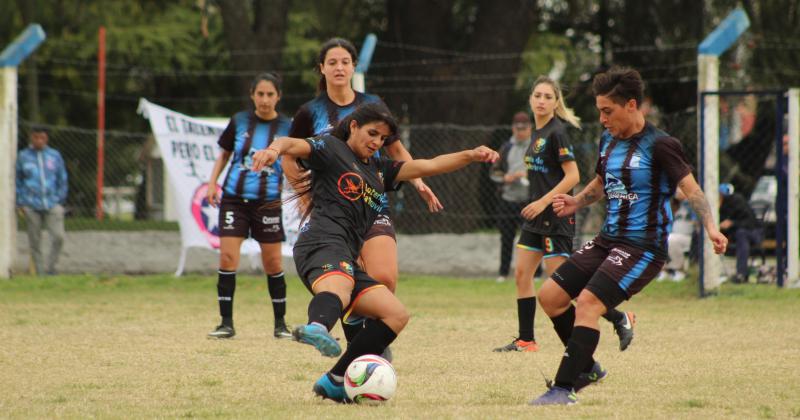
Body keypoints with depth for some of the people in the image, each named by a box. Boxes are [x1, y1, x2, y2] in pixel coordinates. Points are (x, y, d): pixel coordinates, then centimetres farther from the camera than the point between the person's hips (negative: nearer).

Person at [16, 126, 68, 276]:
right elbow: (17, 181, 12)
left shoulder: (55, 155, 8)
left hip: (52, 205, 0)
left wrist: (60, 201, 8)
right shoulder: (23, 156, 6)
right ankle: (40, 272, 8)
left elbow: (62, 179, 15)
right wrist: (20, 203, 5)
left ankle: (50, 267, 3)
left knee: (58, 236, -13)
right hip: (31, 206, 0)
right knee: (35, 241, 0)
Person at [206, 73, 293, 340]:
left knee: (273, 263, 4)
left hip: (268, 202, -1)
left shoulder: (286, 127, -2)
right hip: (234, 198, 1)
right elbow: (225, 154, 16)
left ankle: (280, 324, 17)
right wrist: (212, 182, 5)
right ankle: (226, 323, -1)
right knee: (227, 257, -8)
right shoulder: (239, 121, 2)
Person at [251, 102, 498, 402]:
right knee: (338, 287, -41)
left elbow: (429, 166, 26)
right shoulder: (331, 148, 9)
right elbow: (295, 145, -9)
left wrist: (471, 156, 12)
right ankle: (317, 328, -78)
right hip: (322, 243, -9)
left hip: (346, 259, 9)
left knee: (396, 315, 1)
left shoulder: (380, 169, 31)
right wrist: (275, 149, -34)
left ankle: (335, 382, -5)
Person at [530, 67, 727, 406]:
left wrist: (710, 227, -35)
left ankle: (564, 389, -19)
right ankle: (588, 368, 19)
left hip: (643, 247, -9)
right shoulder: (608, 140, 11)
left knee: (587, 303, -22)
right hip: (607, 240, 9)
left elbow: (690, 187, -21)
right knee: (550, 296, 4)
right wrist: (576, 202, 10)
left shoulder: (659, 145, -13)